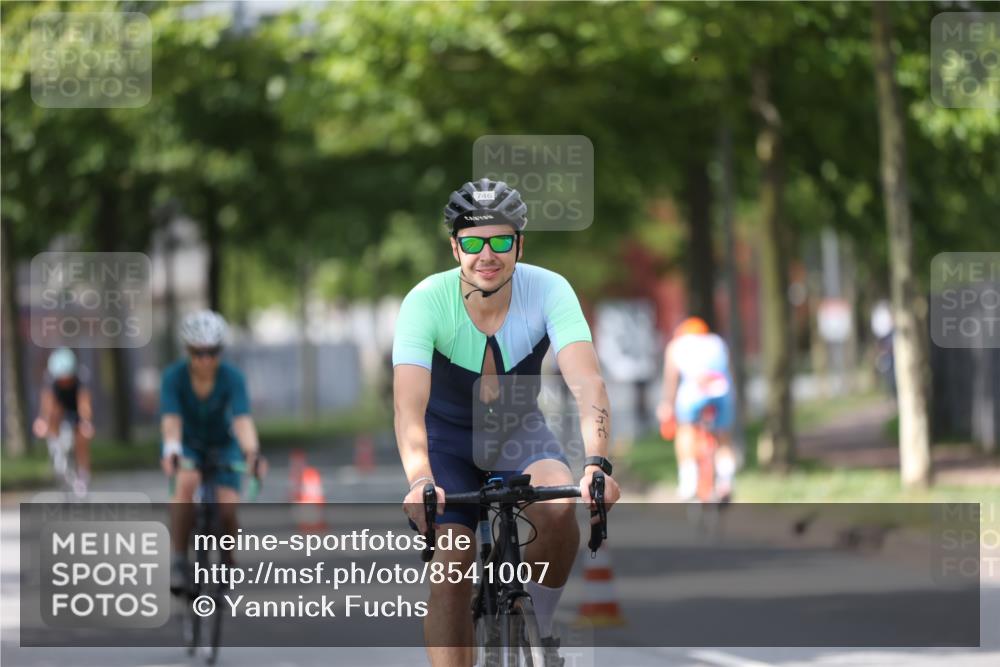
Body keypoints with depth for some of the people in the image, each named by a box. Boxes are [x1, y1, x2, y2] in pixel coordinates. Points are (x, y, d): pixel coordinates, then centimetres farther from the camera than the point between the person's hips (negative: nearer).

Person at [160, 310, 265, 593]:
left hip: (222, 445, 1)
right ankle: (179, 560, -27)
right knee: (186, 483, -34)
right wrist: (171, 450, -55)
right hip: (186, 445, -1)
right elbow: (171, 418, -36)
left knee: (227, 508, -21)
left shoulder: (232, 378, -24)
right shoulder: (174, 377, -24)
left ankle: (227, 560, 9)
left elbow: (242, 419, -37)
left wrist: (252, 452, -55)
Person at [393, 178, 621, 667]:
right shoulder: (426, 302, -27)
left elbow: (586, 382, -36)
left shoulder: (549, 291, -24)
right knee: (449, 573, -16)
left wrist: (596, 463, -53)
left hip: (518, 430, 1)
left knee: (559, 509, -29)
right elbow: (408, 405, -38)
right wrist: (419, 481, -56)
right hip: (447, 438, -1)